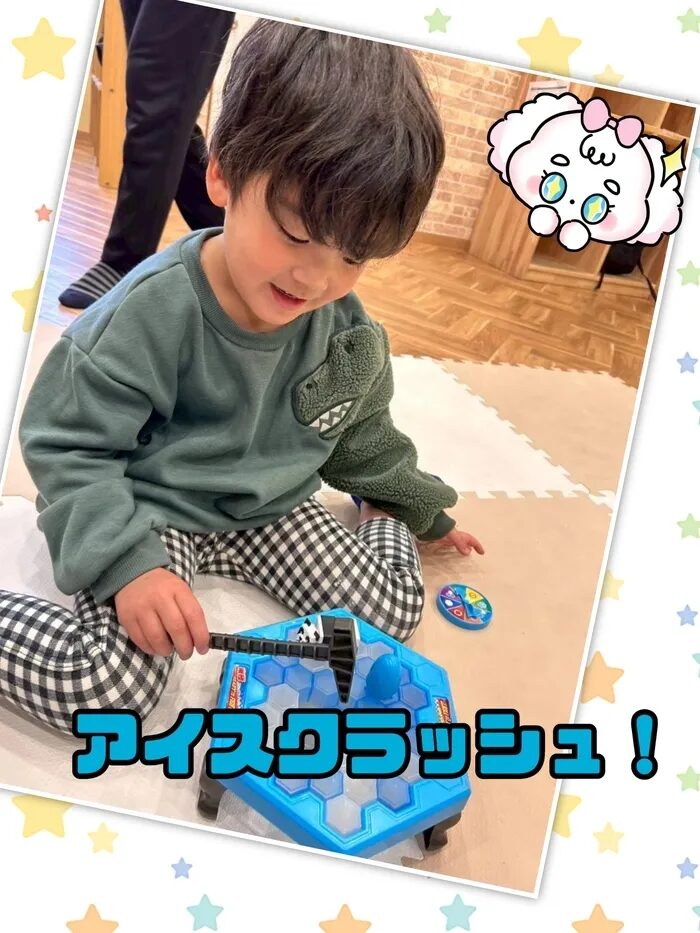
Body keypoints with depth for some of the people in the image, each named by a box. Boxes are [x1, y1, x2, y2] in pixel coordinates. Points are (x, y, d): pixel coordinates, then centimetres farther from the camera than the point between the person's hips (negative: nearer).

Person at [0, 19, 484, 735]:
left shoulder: (345, 329, -6)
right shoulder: (155, 309, -25)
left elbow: (359, 436, 14)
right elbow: (66, 446, -19)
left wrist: (420, 511, 26)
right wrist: (129, 563, -32)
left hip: (269, 508, 6)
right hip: (151, 509, -5)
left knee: (391, 614, -3)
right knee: (106, 685, -29)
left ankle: (380, 522, 28)